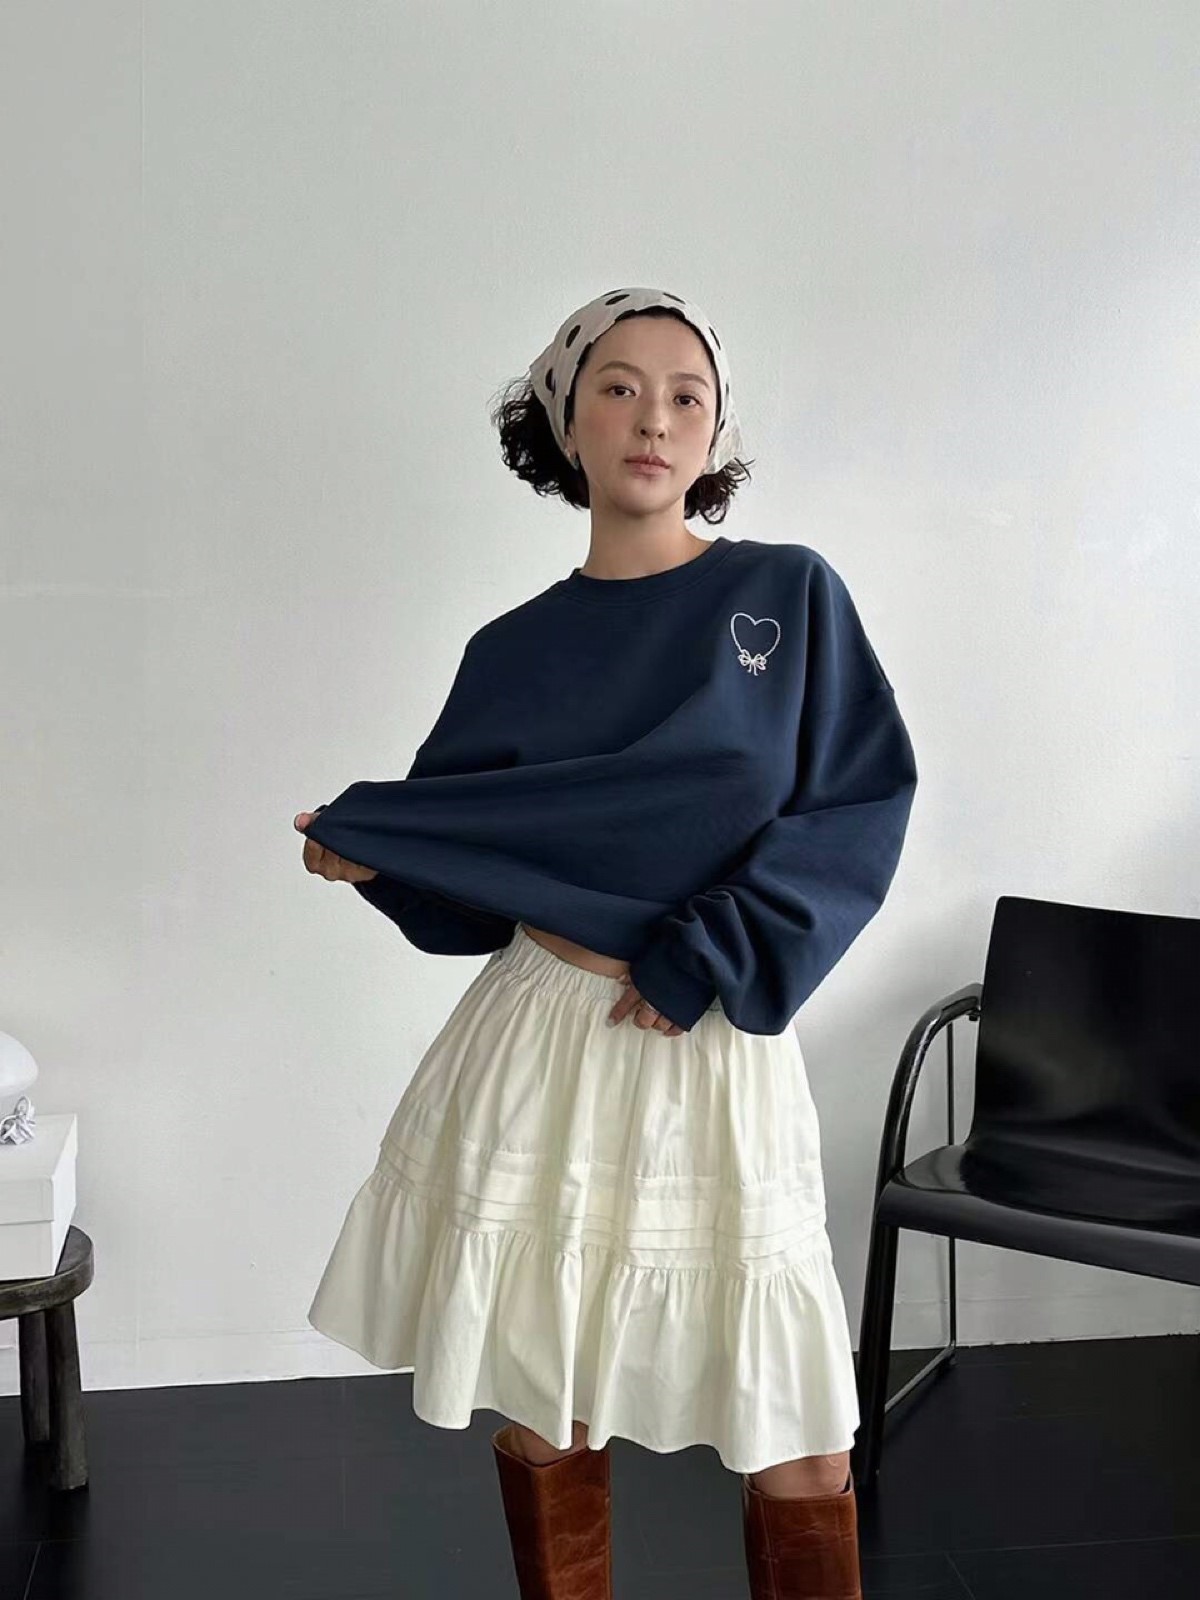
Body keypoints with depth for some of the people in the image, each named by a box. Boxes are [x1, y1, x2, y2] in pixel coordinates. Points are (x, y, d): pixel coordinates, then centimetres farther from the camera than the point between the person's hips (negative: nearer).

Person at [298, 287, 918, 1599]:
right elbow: (475, 876, 11)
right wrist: (374, 855, -9)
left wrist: (701, 963, -15)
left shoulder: (790, 596, 1)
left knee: (798, 1431, 1)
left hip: (715, 1053, -1)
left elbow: (862, 807, -7)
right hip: (540, 1042, 2)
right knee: (539, 1398, 9)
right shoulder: (515, 650, 6)